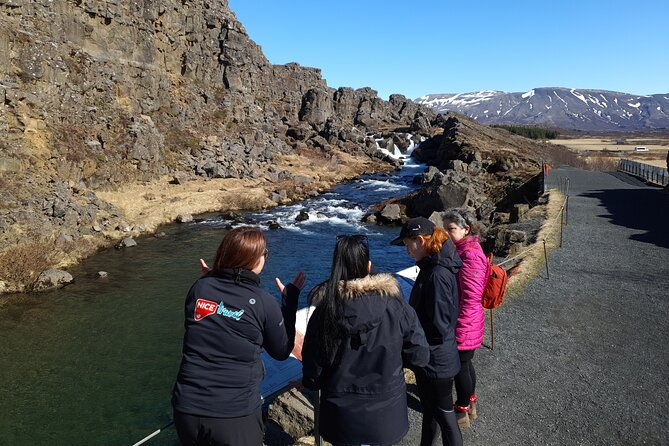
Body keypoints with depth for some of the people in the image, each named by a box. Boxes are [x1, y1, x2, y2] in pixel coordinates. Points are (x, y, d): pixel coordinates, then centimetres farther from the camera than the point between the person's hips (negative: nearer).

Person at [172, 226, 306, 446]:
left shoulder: (200, 287, -5)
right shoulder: (263, 302, -13)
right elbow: (282, 351, 2)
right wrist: (290, 299, 7)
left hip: (187, 408, 4)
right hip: (236, 415, -3)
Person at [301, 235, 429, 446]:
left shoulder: (324, 310, -17)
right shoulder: (395, 304, -17)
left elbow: (312, 373, -9)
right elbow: (419, 357, -10)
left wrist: (311, 382, 13)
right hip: (386, 415, 1)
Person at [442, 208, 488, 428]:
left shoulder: (470, 255, -24)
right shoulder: (461, 249, 6)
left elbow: (470, 297, -25)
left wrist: (459, 330, -20)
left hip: (464, 326, -9)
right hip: (465, 323, 9)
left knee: (460, 366, 8)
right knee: (465, 363, 23)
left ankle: (462, 412, 27)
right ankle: (470, 403, 43)